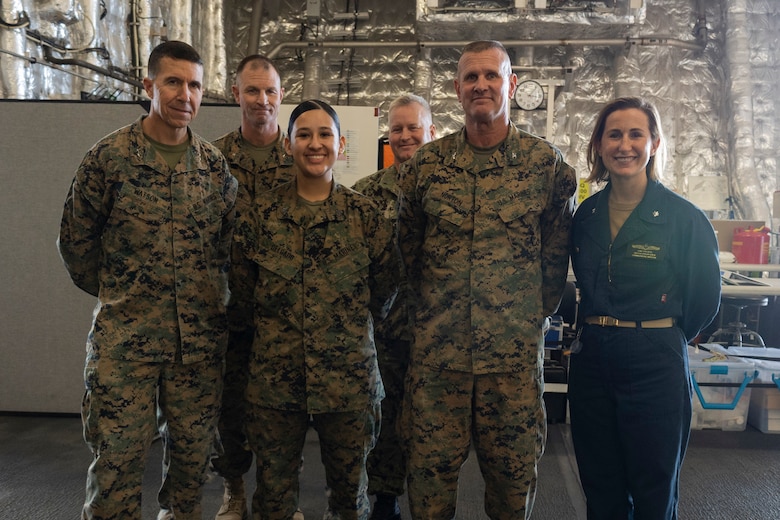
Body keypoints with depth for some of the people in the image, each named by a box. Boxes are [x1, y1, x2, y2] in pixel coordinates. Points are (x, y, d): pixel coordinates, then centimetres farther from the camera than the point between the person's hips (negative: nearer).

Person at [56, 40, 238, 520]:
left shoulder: (215, 164, 5)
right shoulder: (109, 156, -4)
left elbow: (231, 240, 13)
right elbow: (76, 240, 5)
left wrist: (209, 297, 10)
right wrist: (115, 292, 10)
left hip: (201, 338, 3)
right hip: (125, 335, -2)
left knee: (194, 453, 12)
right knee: (118, 459, 3)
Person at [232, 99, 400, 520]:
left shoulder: (365, 213, -1)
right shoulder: (262, 213, 0)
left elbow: (386, 285, 7)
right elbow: (242, 282, 8)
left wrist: (355, 321, 6)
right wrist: (274, 316, 5)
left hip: (350, 376, 0)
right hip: (274, 375, 1)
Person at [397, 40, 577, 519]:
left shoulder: (548, 162, 0)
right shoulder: (426, 164, 3)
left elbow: (557, 251, 6)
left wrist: (535, 313, 5)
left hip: (516, 351, -1)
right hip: (437, 349, 1)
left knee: (515, 472, 12)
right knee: (430, 471, 10)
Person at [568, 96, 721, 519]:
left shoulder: (683, 216, -8)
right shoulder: (587, 214, 5)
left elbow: (705, 294, 1)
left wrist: (666, 336, 6)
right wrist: (598, 327, 10)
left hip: (655, 364, -4)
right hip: (592, 357, 4)